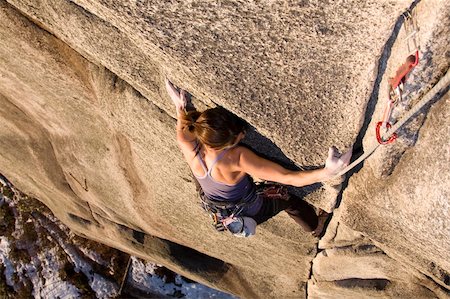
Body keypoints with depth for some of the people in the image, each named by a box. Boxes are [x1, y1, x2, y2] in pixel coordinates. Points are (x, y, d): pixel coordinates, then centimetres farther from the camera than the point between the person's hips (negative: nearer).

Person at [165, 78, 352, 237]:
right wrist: (326, 172, -49)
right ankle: (316, 227, 50)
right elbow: (288, 178, -46)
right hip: (247, 214, -4)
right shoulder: (236, 157, -44)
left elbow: (182, 132, -2)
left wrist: (181, 108, 7)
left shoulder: (191, 150, -28)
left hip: (218, 213, 5)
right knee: (289, 199, 21)